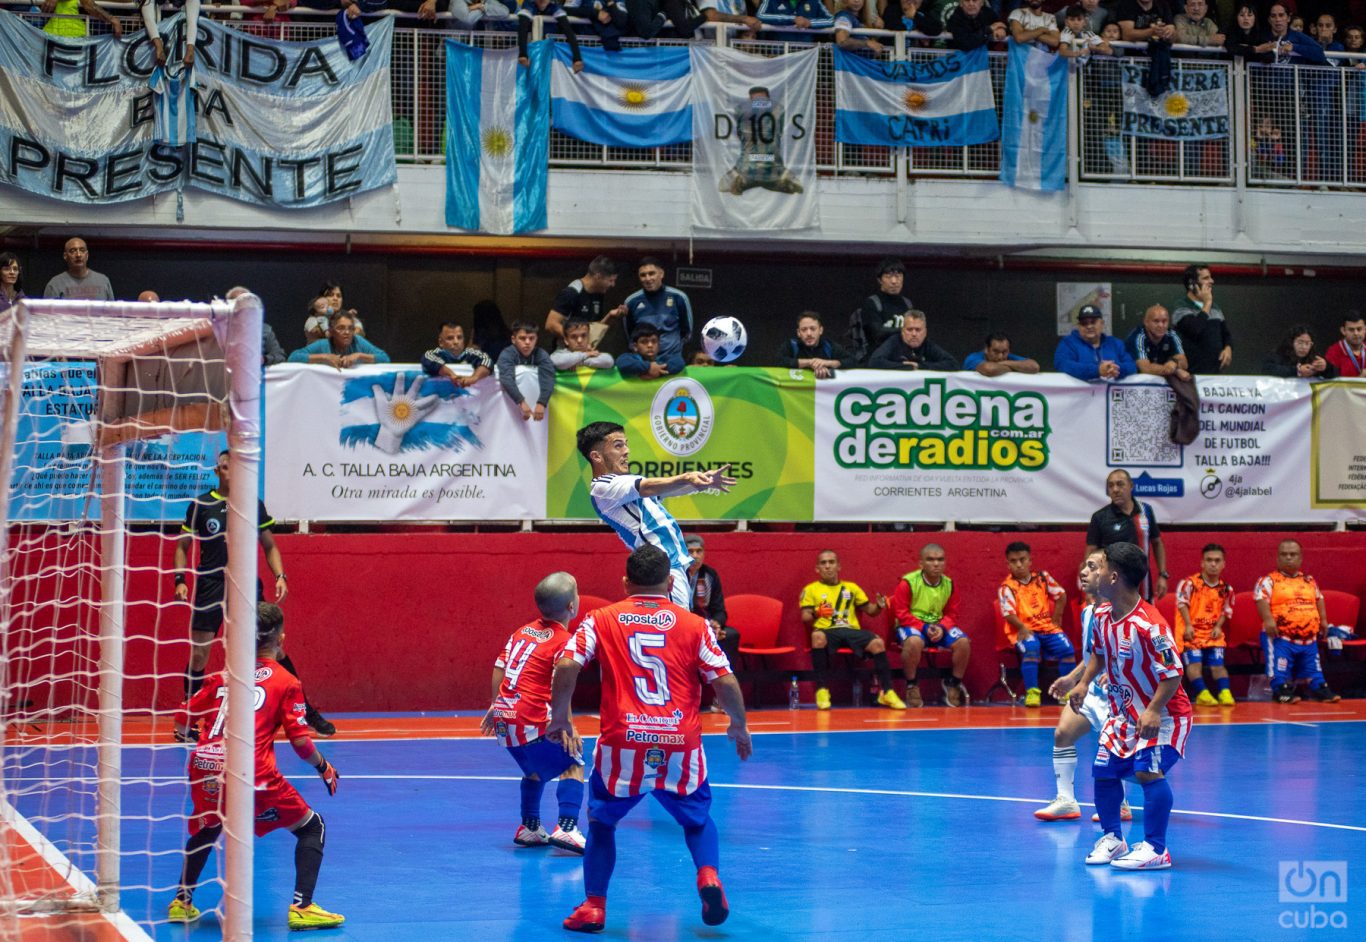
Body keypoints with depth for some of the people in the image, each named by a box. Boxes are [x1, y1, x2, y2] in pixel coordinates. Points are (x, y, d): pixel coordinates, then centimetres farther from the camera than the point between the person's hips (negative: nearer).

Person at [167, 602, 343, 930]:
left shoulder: (225, 675, 17)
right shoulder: (286, 682, 6)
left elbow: (183, 720, 19)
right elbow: (301, 743, 0)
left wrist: (184, 734, 43)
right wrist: (323, 768, 18)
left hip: (205, 766, 5)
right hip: (250, 773, -5)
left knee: (207, 828, 34)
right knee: (312, 827, 12)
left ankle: (182, 903, 30)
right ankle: (302, 907, 0)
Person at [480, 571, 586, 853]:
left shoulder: (523, 631, 14)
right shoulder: (564, 641, -8)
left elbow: (499, 669, 17)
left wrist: (494, 708, 26)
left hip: (503, 716, 8)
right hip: (532, 722, -8)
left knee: (535, 769, 27)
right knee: (572, 766, 0)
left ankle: (529, 827, 30)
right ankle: (566, 828, -14)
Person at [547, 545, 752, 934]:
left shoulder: (600, 620, 6)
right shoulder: (694, 624, 5)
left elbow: (566, 667, -5)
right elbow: (725, 682, 0)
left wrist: (559, 718, 8)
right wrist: (739, 726, 16)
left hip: (623, 742, 0)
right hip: (680, 742, 1)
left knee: (602, 822, 21)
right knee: (697, 819, 22)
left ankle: (593, 905, 12)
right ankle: (709, 876, -3)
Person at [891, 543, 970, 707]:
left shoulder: (948, 584, 2)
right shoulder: (907, 583, -13)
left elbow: (951, 614, 7)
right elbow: (901, 613, -12)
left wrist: (942, 628, -15)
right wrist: (924, 628, -21)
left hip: (938, 627, 5)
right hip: (912, 625, -4)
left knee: (963, 642, -21)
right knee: (914, 641, -40)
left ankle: (953, 684, 2)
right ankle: (911, 686, -17)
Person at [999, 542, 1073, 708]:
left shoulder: (1042, 577, 8)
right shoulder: (1007, 587, -3)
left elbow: (1061, 596, 16)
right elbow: (1008, 614, -13)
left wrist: (1055, 619, 8)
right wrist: (1022, 627, -28)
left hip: (1047, 627, 4)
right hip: (1023, 630, -4)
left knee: (1067, 649, -20)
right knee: (1031, 648, -36)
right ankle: (1032, 691, -29)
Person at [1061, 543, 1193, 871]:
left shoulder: (1149, 625, -29)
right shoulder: (1102, 615, -3)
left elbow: (1173, 673, -27)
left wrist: (1154, 711, -33)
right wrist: (1082, 684, 7)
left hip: (1162, 716, -8)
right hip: (1123, 713, 8)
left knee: (1148, 771, -22)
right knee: (1103, 771, 7)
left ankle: (1155, 849, -13)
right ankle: (1112, 838, 27)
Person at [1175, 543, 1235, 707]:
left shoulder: (1226, 589, 4)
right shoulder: (1190, 583, -9)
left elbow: (1226, 611, 12)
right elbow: (1182, 603, -10)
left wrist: (1218, 627, -3)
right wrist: (1188, 625, -17)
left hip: (1213, 633, 3)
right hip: (1192, 632, -3)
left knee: (1217, 664, -3)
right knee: (1194, 662, -13)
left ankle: (1225, 693, -5)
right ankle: (1202, 694, -14)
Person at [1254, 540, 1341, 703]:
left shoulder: (1309, 580, 16)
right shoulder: (1269, 581, -5)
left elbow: (1319, 599, 28)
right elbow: (1261, 599, -17)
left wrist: (1323, 619, 24)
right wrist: (1268, 619, -29)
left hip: (1309, 637, 5)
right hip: (1281, 637, -5)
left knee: (1313, 668, 13)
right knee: (1281, 670, -9)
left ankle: (1320, 689, 21)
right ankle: (1283, 691, -2)